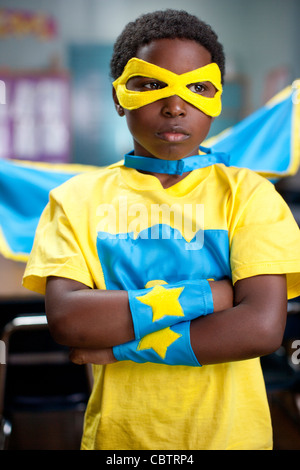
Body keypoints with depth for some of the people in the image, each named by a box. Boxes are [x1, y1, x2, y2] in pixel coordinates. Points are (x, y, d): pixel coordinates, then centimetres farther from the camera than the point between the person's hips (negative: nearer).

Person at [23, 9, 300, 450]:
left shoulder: (249, 193, -5)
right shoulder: (78, 198, -3)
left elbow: (262, 327, -17)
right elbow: (66, 320, -16)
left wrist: (120, 345, -17)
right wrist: (206, 295, -19)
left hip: (229, 432, 0)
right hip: (117, 433, 1)